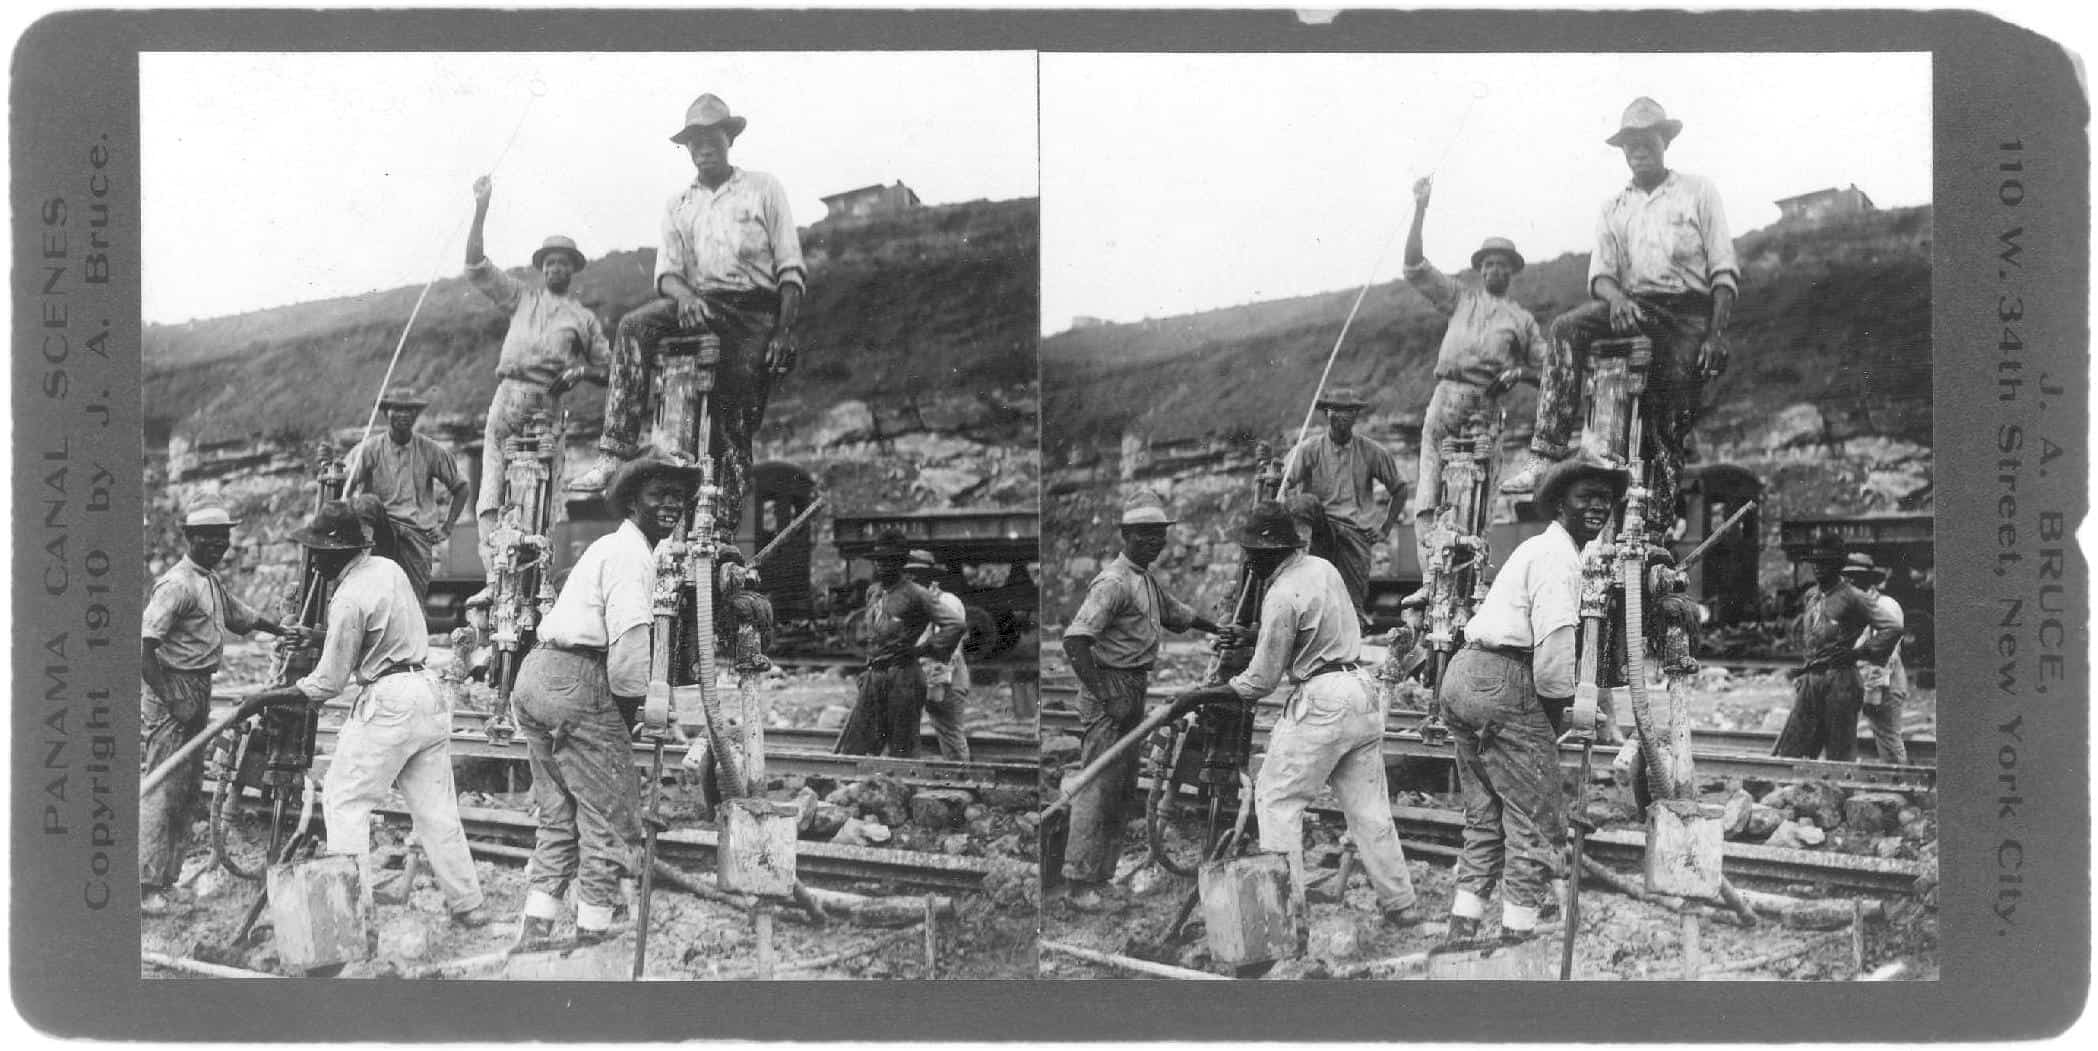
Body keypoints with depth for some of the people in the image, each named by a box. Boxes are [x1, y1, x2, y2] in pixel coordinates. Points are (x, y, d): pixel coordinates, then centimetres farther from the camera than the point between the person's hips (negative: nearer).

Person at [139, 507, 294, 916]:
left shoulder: (212, 583, 13)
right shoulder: (176, 585, -17)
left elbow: (244, 617, 30)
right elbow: (144, 648, -22)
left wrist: (288, 633, 20)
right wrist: (172, 700, -23)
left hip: (197, 691, 10)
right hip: (171, 688, -10)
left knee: (188, 789, 12)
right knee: (164, 789, -9)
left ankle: (166, 880, 19)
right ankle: (145, 886, -5)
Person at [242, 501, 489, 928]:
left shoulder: (350, 597, -15)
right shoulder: (389, 569, 9)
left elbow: (328, 683, -11)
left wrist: (267, 697, 0)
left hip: (386, 702, -8)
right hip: (428, 693, 8)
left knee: (344, 801, 0)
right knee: (435, 805, 11)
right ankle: (468, 903, 13)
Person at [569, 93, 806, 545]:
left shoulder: (763, 189, 9)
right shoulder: (678, 205, 18)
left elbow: (791, 270, 3)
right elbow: (667, 270, 7)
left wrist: (783, 332, -9)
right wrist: (684, 294, -18)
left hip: (755, 312, -3)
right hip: (700, 305, 3)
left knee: (733, 430, -10)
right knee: (635, 325, -28)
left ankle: (724, 532, -6)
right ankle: (616, 452, -34)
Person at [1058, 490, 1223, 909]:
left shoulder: (1148, 581, 14)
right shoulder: (1113, 582, -16)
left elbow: (1179, 614, 32)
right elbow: (1075, 640, -24)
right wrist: (1107, 698, -24)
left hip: (1134, 690, 10)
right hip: (1109, 688, -10)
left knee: (1123, 786, 13)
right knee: (1099, 785, -9)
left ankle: (1103, 875, 21)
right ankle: (1080, 883, -6)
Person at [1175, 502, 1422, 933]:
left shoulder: (1283, 595, -15)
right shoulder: (1323, 568, 10)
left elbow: (1261, 682, -11)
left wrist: (1203, 695, -1)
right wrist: (1251, 638, 25)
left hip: (1320, 701, -9)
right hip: (1362, 695, 9)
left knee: (1276, 799, 0)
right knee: (1368, 807, 12)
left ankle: (1287, 901, -4)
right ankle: (1401, 904, 15)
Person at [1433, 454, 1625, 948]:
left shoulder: (1536, 547, 23)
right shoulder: (1559, 556, -9)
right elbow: (1554, 642, -19)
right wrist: (1558, 705, -6)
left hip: (1463, 677, 10)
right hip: (1503, 686, -10)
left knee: (1485, 820, 16)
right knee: (1537, 824, -3)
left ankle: (1460, 935, 17)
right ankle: (1517, 939, -1)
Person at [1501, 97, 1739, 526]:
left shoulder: (1698, 191, 6)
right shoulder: (1614, 206, 16)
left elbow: (1724, 271, 0)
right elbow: (1601, 271, 6)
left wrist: (1715, 334, -12)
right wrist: (1616, 297, -19)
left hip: (1688, 310, -2)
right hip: (1634, 306, 2)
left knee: (1672, 423, -12)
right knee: (1568, 328, -26)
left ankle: (1663, 516, -3)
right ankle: (1547, 453, -34)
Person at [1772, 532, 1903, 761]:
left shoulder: (1852, 597, -7)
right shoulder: (1811, 595, 14)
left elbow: (1893, 627, -12)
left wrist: (1860, 652, -10)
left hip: (1839, 680, -7)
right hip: (1809, 680, 7)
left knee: (1840, 755, 0)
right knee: (1789, 751, 1)